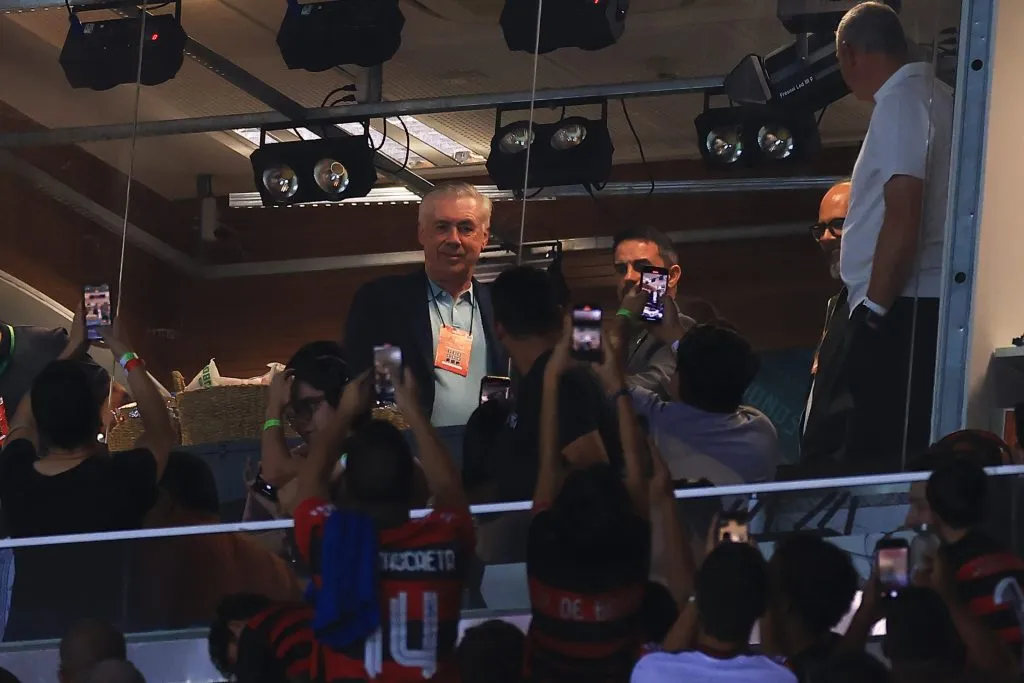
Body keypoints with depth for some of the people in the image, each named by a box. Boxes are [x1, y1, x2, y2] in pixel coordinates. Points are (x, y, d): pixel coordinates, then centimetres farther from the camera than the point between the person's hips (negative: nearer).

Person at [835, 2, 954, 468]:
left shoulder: (900, 102, -11)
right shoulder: (935, 96, 18)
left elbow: (904, 219, -20)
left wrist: (874, 311, -16)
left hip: (902, 310, -10)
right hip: (924, 305, 10)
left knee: (878, 454, -13)